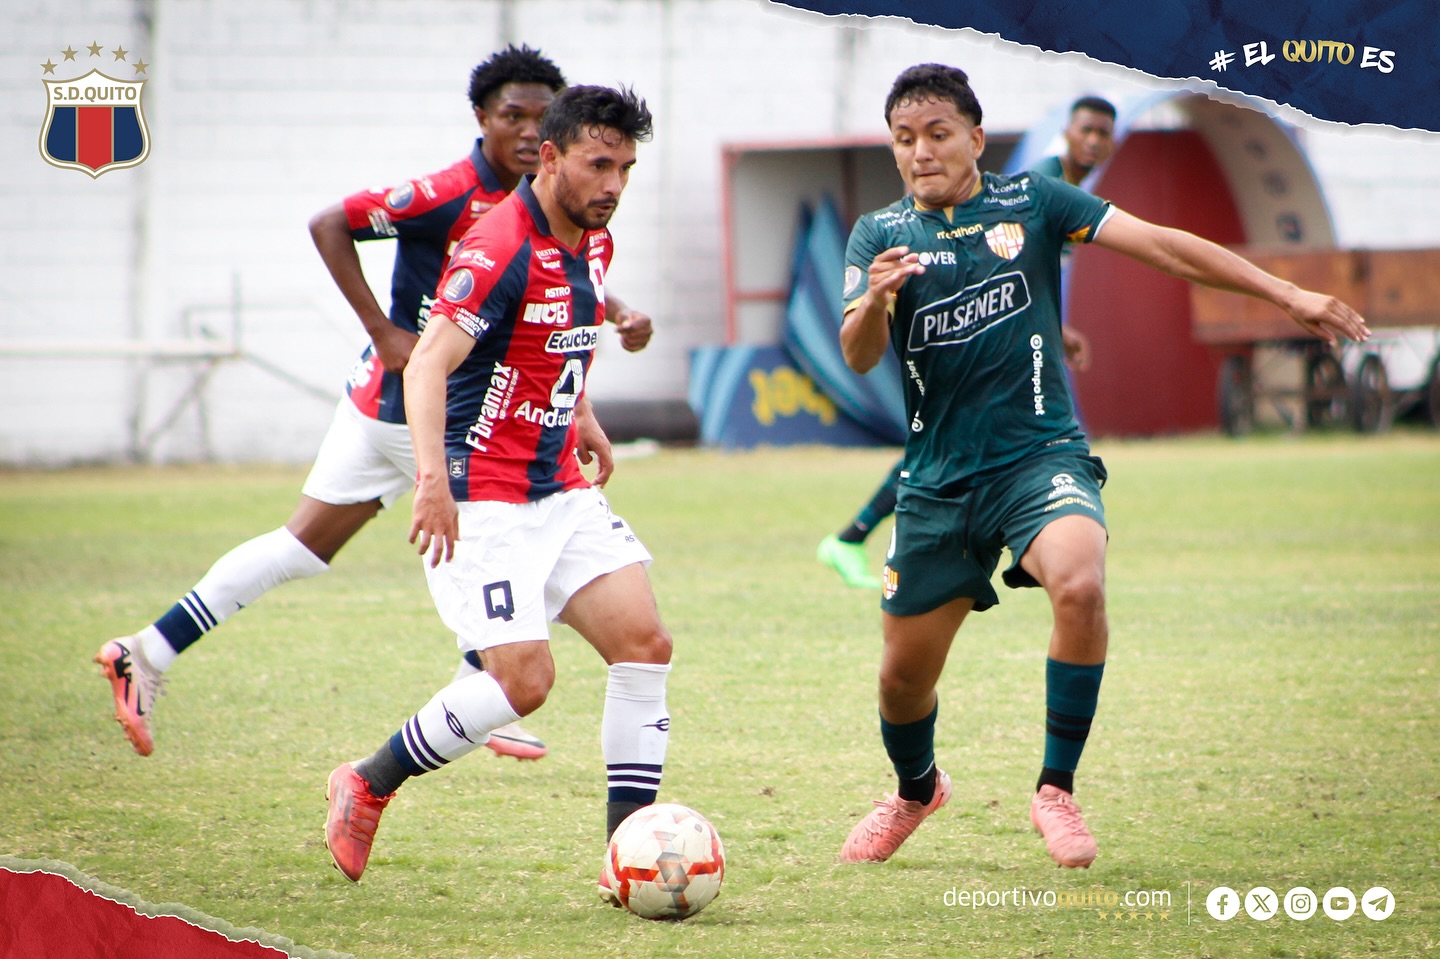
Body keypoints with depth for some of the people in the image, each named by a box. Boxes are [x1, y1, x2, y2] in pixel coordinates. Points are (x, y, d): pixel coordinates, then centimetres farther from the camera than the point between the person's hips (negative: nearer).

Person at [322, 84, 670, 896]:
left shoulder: (593, 242, 9)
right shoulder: (499, 250, -19)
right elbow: (428, 363, -30)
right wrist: (432, 477, -43)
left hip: (560, 493, 8)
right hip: (482, 500, -8)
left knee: (645, 643, -6)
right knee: (524, 678, -15)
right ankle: (368, 785, 7)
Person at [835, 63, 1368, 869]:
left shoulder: (1031, 204, 2)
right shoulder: (881, 235, 5)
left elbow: (1159, 245, -2)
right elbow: (859, 357, -8)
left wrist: (1287, 295, -8)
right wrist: (874, 302, -32)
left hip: (1040, 455, -2)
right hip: (937, 482, 2)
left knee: (1080, 587, -32)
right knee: (906, 672, 6)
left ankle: (1057, 789, -15)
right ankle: (916, 789, 41)